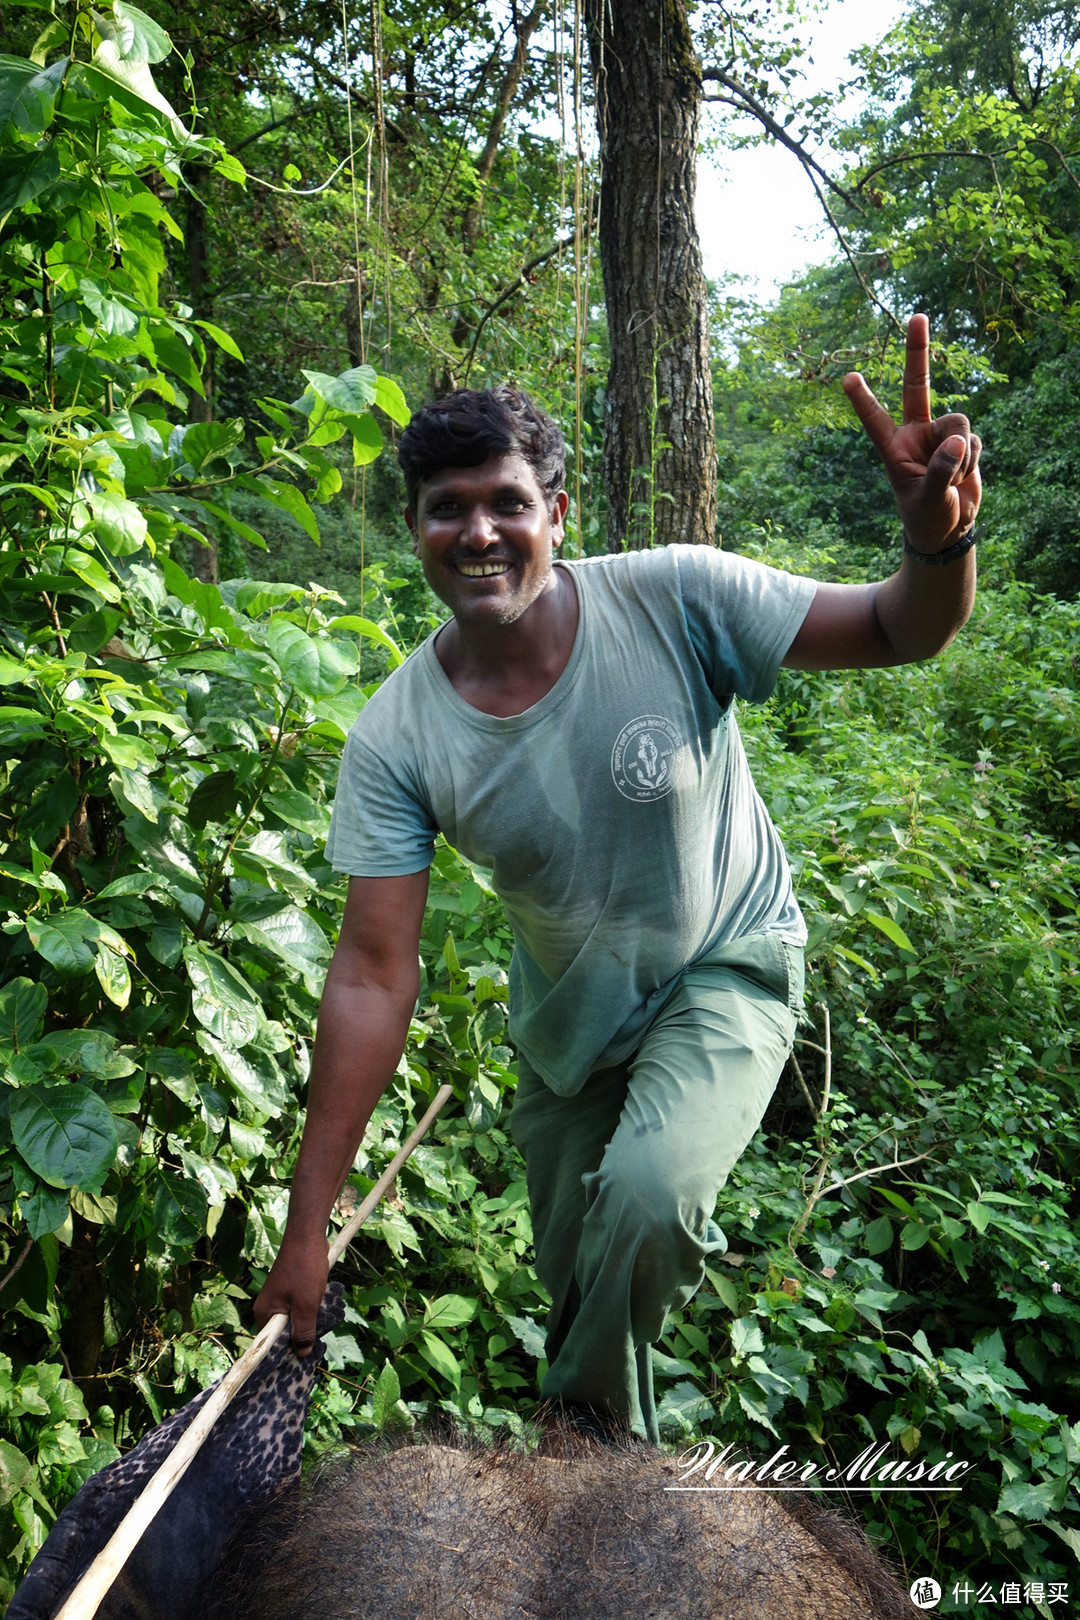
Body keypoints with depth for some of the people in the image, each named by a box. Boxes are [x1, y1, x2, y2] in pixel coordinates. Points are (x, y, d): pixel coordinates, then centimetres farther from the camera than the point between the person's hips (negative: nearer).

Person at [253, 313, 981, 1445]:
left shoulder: (672, 599, -24)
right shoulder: (396, 737, -20)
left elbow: (902, 633, -20)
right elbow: (373, 977, -20)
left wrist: (940, 540, -46)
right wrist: (307, 1225, -20)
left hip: (728, 968, -2)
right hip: (567, 1014, 3)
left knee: (645, 1192, -28)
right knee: (575, 1272, 17)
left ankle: (597, 1423, 6)